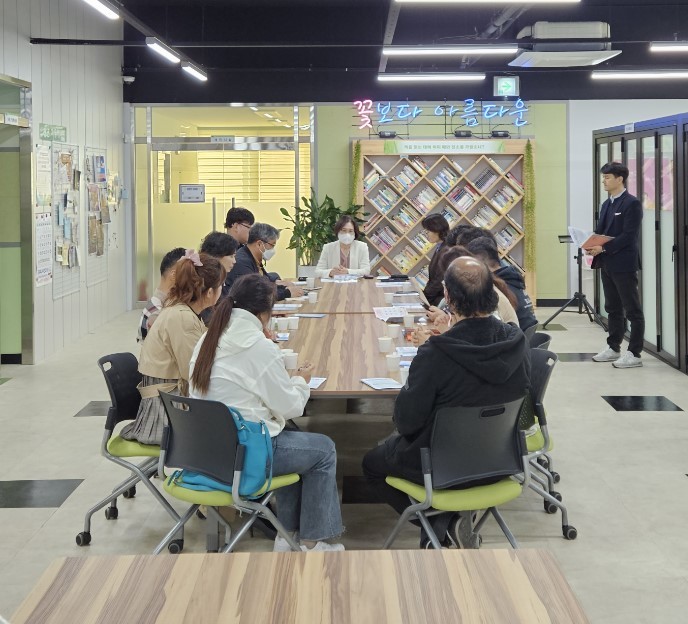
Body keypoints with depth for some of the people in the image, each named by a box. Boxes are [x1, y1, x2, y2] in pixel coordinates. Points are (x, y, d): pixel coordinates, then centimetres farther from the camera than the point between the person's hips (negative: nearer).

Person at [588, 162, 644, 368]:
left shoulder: (632, 203, -11)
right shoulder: (606, 204, 15)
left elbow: (629, 235, -18)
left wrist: (603, 248, -21)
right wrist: (592, 245, -5)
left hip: (623, 264, -9)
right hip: (607, 263, 9)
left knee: (633, 310, -2)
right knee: (613, 309, 16)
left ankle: (634, 354, -1)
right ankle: (613, 348, 24)